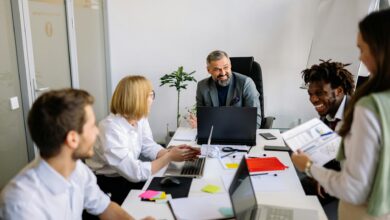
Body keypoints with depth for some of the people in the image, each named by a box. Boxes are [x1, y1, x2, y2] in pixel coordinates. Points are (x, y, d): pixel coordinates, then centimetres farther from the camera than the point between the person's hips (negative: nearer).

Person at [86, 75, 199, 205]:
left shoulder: (140, 118, -6)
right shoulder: (111, 129, -31)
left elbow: (149, 147, 0)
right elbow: (135, 173, -30)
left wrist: (170, 152, -19)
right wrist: (169, 157, -25)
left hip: (128, 175, 7)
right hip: (105, 183, -7)